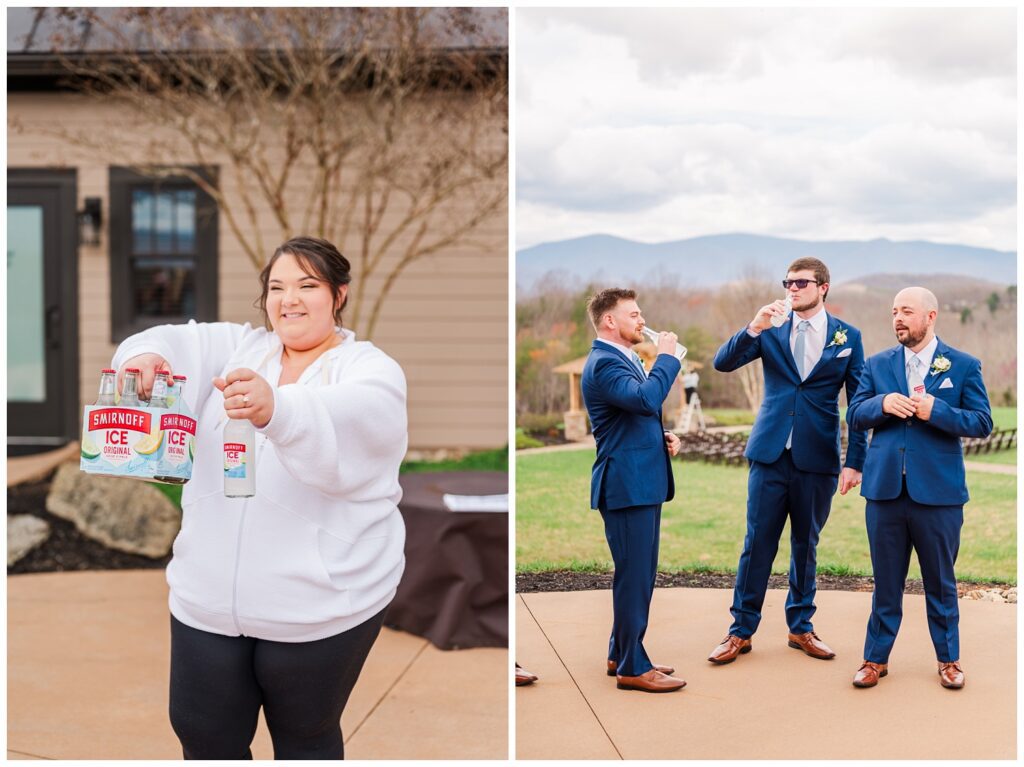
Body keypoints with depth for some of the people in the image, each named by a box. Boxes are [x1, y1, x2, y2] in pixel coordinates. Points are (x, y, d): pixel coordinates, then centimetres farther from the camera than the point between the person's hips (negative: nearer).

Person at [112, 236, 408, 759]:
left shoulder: (371, 368, -6)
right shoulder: (237, 348, 10)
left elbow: (355, 416, -29)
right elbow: (178, 342, -7)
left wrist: (277, 410, -49)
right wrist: (145, 355, -32)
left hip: (320, 604, -4)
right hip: (209, 597, 4)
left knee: (305, 737, 14)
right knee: (203, 736, 14)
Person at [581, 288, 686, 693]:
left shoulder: (625, 359, 18)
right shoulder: (604, 363, -15)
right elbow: (646, 399, -31)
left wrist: (663, 437, 8)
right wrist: (667, 356, -17)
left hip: (642, 482, 10)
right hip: (626, 485, -10)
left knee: (638, 574, 16)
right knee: (634, 576, -5)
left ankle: (621, 654, 26)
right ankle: (632, 668, 3)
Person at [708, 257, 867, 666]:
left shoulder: (848, 337, 3)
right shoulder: (771, 329, 4)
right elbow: (723, 363, -6)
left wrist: (855, 462, -1)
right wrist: (754, 328, -21)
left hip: (817, 459, 0)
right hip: (770, 452, 0)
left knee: (805, 546, 11)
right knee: (757, 544, 2)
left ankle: (801, 627, 25)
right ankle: (741, 630, 10)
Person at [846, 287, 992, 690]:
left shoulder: (963, 366, 1)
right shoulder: (877, 364, 8)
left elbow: (982, 422, -4)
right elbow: (854, 415, 5)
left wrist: (936, 410, -19)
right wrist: (883, 404, -15)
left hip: (938, 491, -2)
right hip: (885, 489, 2)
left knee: (940, 582, 11)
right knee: (886, 581, 11)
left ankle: (948, 659, 25)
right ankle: (876, 658, 21)